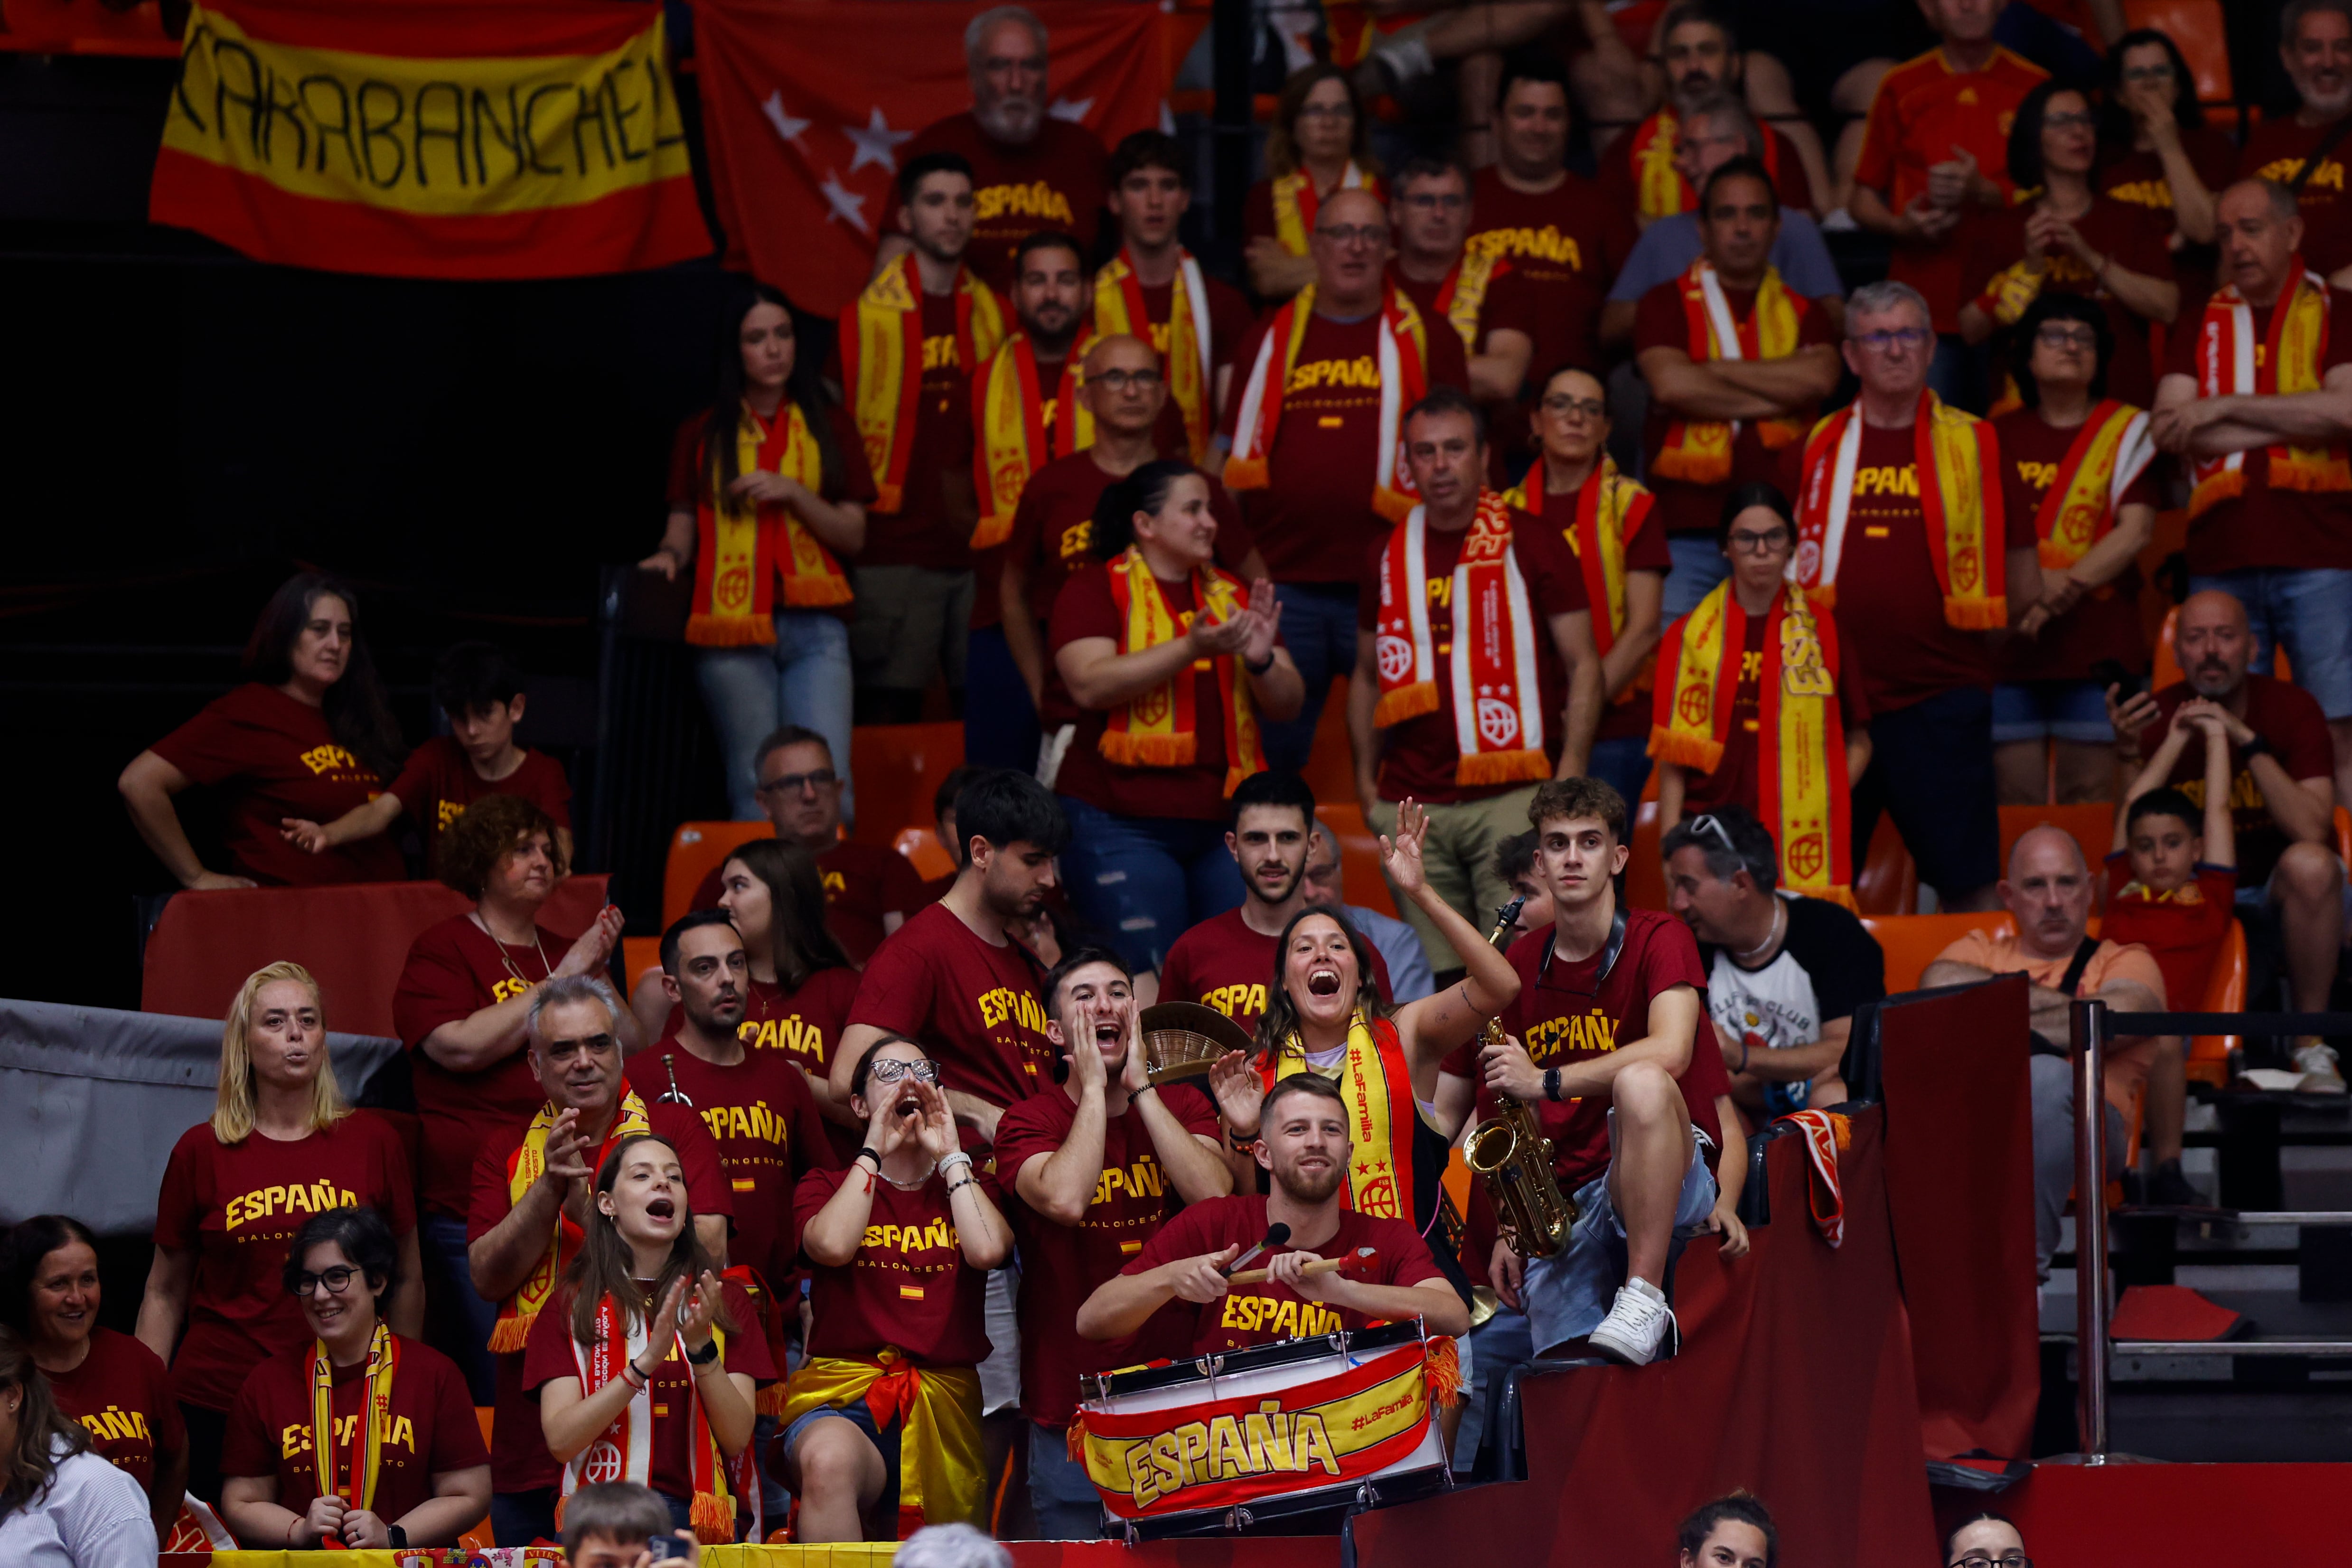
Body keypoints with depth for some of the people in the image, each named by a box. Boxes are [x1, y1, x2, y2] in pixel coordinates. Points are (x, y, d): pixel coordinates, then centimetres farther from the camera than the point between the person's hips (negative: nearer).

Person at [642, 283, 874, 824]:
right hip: (732, 629, 0)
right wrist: (670, 554, -10)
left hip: (814, 623, 0)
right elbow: (683, 527, 12)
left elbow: (853, 536, 8)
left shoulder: (828, 426, 13)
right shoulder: (702, 435, 13)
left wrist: (793, 494, -6)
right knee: (756, 793, -3)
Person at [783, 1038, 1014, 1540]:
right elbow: (832, 1246, -11)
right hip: (842, 1399, -3)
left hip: (944, 1405, 3)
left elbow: (987, 1250, -5)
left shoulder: (971, 1185, 19)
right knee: (829, 1460, -39)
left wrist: (949, 1155, 4)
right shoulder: (826, 1186, 14)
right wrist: (875, 1149, -1)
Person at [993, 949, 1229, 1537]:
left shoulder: (1183, 1107, 6)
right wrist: (1095, 1087, -15)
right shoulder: (1028, 1123, -4)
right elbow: (1066, 1200, -25)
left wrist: (1139, 1085, -11)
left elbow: (1213, 1193, -15)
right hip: (1070, 1406, -2)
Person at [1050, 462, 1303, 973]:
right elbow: (1090, 685, -15)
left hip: (1223, 821, 5)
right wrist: (1191, 649, -23)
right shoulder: (1094, 592, 1)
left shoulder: (1236, 598, 16)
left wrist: (1261, 660, -9)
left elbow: (1288, 704, 14)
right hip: (1122, 824, -5)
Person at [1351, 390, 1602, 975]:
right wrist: (1367, 779, 13)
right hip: (1413, 806, 4)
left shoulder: (1531, 548, 2)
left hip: (1512, 795, -4)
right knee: (1435, 982, 4)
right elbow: (1368, 676, 23)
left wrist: (1569, 777, -9)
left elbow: (1583, 667, 1)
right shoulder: (1390, 560, 12)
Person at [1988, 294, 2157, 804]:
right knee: (2017, 799, -4)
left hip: (2097, 642, -1)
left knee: (2091, 796, -5)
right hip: (2010, 643, 2)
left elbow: (2136, 531, -2)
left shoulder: (2127, 432, 8)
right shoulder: (1997, 438, 14)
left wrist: (2067, 587, -14)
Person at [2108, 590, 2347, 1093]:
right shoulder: (2156, 718, -7)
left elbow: (2311, 831, -27)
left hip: (2281, 897, -2)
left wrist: (2248, 742, -33)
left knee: (2309, 864, -37)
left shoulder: (2292, 708, -13)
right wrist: (2128, 752, -28)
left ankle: (2311, 1048, -22)